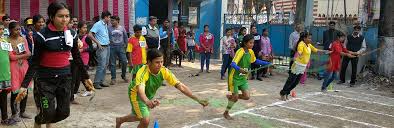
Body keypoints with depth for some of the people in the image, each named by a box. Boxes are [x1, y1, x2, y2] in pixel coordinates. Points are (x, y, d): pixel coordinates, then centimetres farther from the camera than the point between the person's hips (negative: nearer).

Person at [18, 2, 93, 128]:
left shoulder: (72, 34, 0)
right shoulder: (43, 35, -13)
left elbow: (77, 57, 11)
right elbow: (35, 62, -10)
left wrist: (86, 77, 15)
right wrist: (24, 85, -14)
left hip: (65, 77, 4)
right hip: (45, 78, -4)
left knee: (64, 112, 6)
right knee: (47, 113, -3)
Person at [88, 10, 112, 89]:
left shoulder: (106, 25, 15)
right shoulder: (98, 24, -10)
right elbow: (90, 34, -16)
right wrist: (98, 43, -17)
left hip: (107, 47, 9)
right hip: (102, 47, -9)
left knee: (105, 65, 11)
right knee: (101, 66, -10)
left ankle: (101, 81, 19)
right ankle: (96, 83, -4)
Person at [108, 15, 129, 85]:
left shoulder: (122, 28, 6)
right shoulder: (109, 28, 0)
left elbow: (126, 37, 13)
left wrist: (125, 44, 10)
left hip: (121, 47, 1)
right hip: (112, 47, -1)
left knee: (124, 62, -2)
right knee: (112, 63, 3)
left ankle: (123, 76, 19)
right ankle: (113, 78, 12)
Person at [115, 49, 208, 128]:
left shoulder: (164, 71, -27)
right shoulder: (142, 72, -39)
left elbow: (181, 86, -27)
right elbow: (141, 91, -56)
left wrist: (198, 100, -35)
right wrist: (147, 102, -78)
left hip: (149, 96, 6)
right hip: (136, 94, -6)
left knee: (140, 117, 25)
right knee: (145, 120, -19)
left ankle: (120, 120, 55)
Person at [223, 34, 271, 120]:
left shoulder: (251, 52, 0)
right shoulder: (240, 52, -23)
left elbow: (255, 61, 19)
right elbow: (233, 64, -35)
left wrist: (268, 63, 14)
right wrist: (240, 69, -54)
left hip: (243, 78, 7)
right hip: (235, 77, -7)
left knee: (247, 96, -2)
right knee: (235, 98, 0)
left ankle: (231, 97, 24)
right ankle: (226, 113, 23)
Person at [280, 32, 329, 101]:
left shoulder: (309, 45, 9)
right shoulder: (301, 44, -17)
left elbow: (315, 50, 25)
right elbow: (299, 52, -37)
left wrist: (324, 51, 33)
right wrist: (298, 56, -58)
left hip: (303, 66, 8)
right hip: (298, 65, -8)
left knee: (296, 82, 11)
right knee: (291, 81, -2)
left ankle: (286, 93, 21)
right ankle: (282, 93, 8)